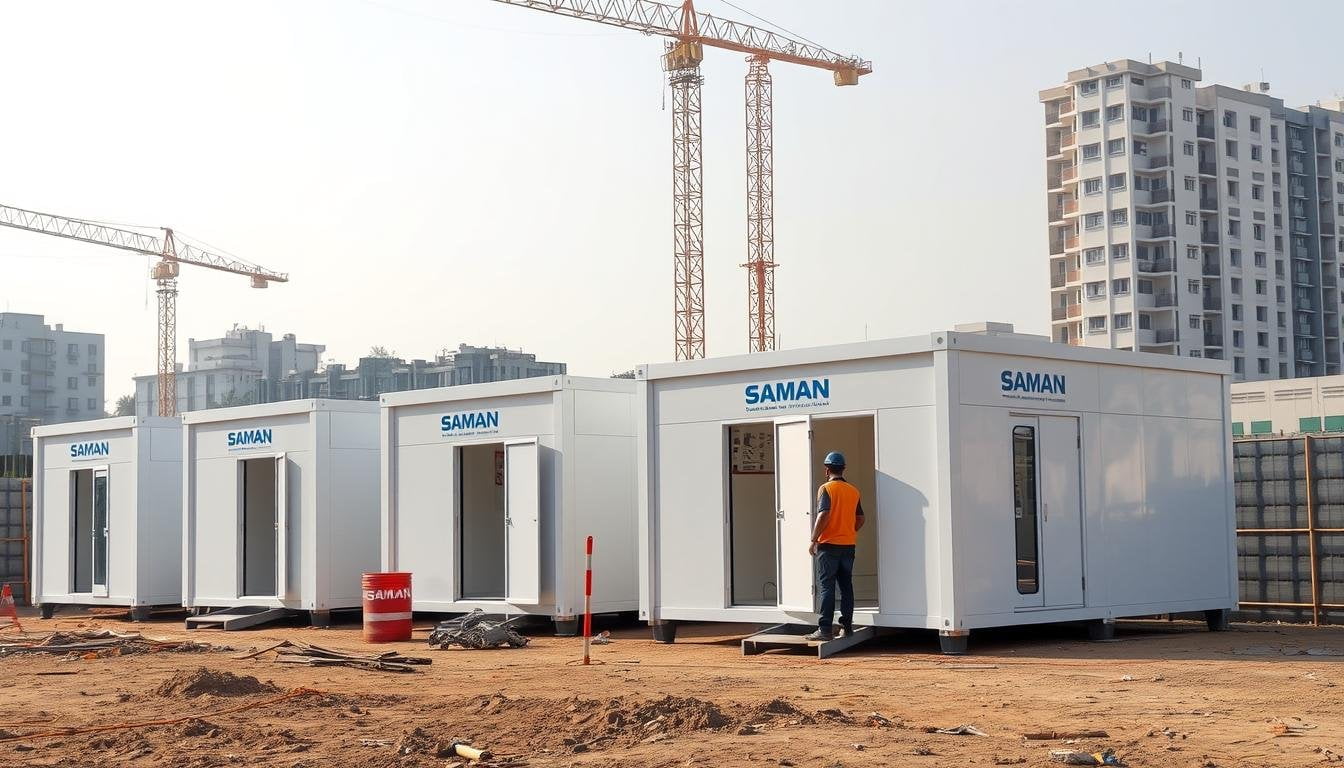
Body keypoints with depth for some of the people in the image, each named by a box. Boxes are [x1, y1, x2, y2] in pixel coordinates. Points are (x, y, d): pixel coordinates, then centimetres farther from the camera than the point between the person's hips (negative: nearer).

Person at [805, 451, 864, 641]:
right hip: (848, 545, 6)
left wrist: (814, 540, -14)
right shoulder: (853, 491, 9)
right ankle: (847, 626, 14)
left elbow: (823, 515, -19)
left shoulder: (826, 489, -9)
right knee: (846, 586, 11)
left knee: (827, 586, -6)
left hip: (829, 545, -6)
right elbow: (860, 519, 13)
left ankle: (825, 629, -9)